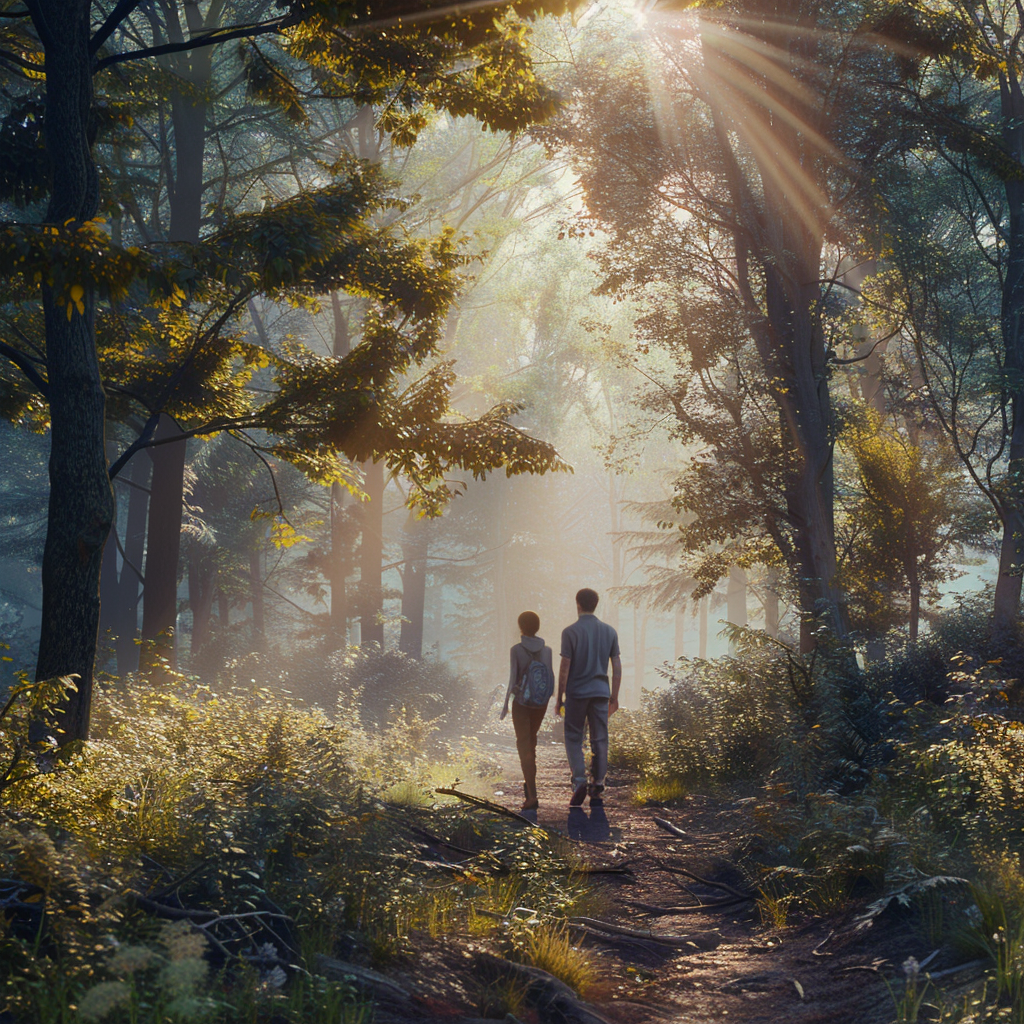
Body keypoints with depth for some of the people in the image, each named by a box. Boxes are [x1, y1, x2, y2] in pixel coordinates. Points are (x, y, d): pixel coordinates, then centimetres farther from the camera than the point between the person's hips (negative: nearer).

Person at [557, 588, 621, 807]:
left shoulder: (570, 632, -7)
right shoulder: (609, 631, 5)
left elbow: (565, 667, -8)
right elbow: (617, 667, 5)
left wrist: (559, 698, -1)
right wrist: (614, 697, 12)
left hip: (576, 693, -3)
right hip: (601, 692, 3)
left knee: (573, 739, 7)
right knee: (600, 740, 6)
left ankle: (579, 780, -11)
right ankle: (597, 789, 2)